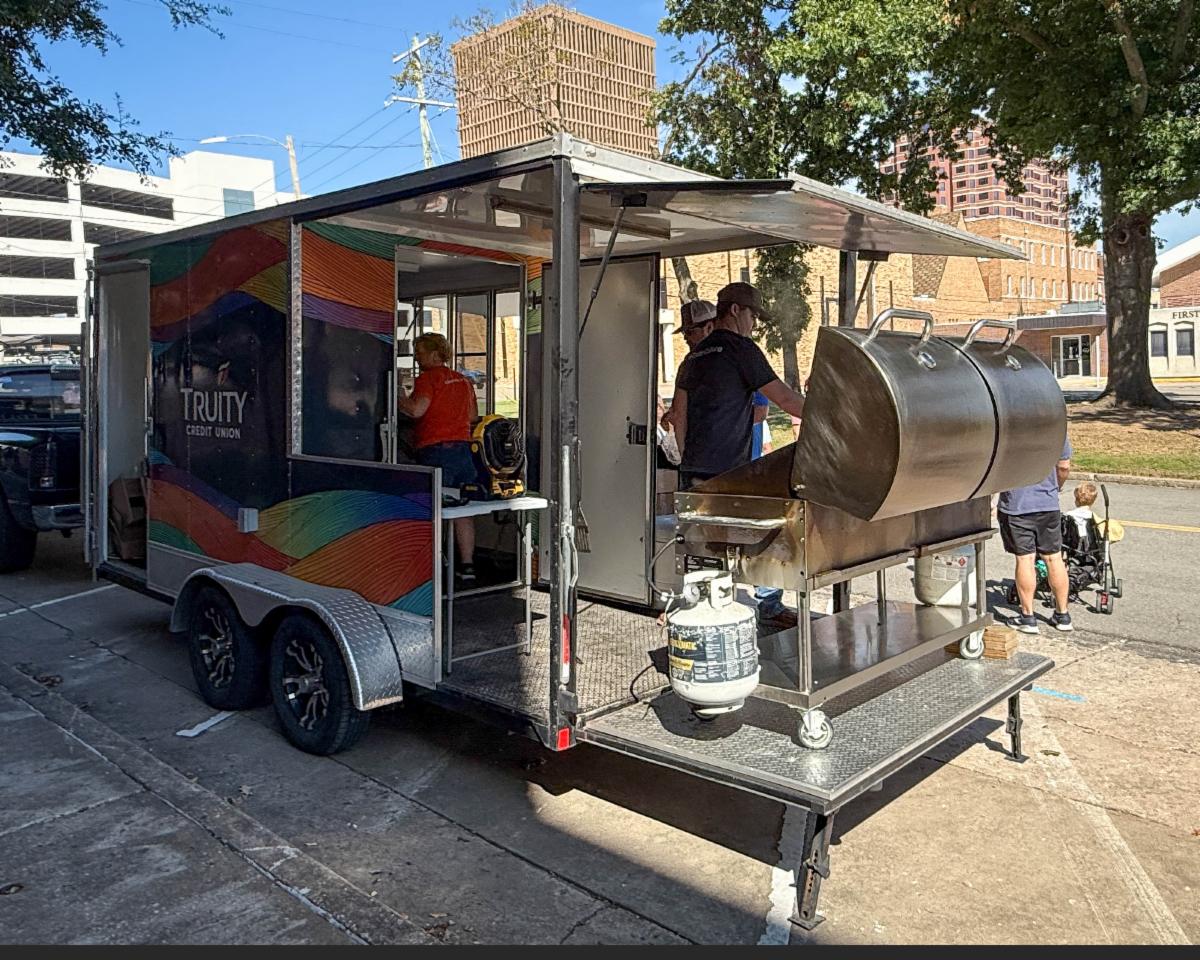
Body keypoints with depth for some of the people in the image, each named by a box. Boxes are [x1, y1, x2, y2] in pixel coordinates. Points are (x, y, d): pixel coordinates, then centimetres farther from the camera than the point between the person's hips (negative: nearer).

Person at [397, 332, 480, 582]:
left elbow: (417, 409, -19)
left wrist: (397, 399, -4)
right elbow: (473, 415, 21)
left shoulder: (428, 378, -6)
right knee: (463, 511, 9)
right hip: (463, 447, 7)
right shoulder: (463, 380, 16)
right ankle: (467, 565, 12)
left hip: (437, 451, -7)